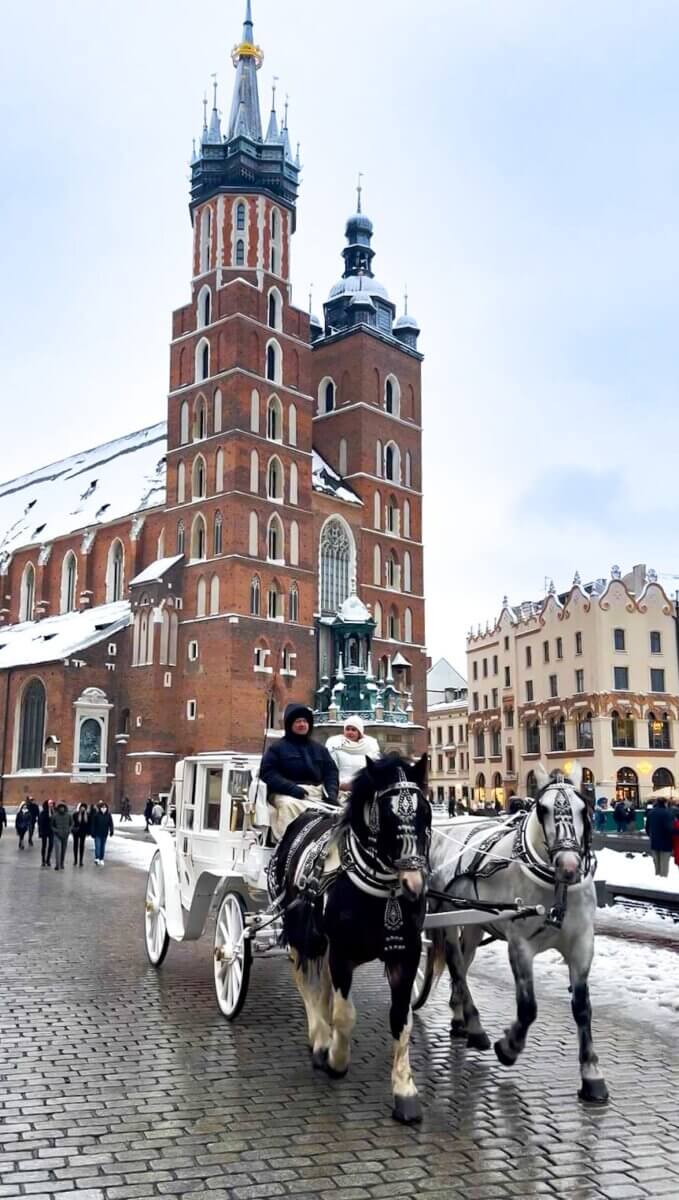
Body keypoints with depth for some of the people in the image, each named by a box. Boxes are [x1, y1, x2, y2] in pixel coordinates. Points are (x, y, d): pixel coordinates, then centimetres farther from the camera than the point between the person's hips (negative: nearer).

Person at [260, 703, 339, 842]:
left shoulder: (319, 749, 25)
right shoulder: (277, 748, 11)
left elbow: (331, 771, 19)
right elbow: (268, 773, 0)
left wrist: (331, 791, -4)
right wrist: (291, 787, -16)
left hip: (317, 793, 3)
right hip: (286, 793, -3)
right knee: (289, 805, -38)